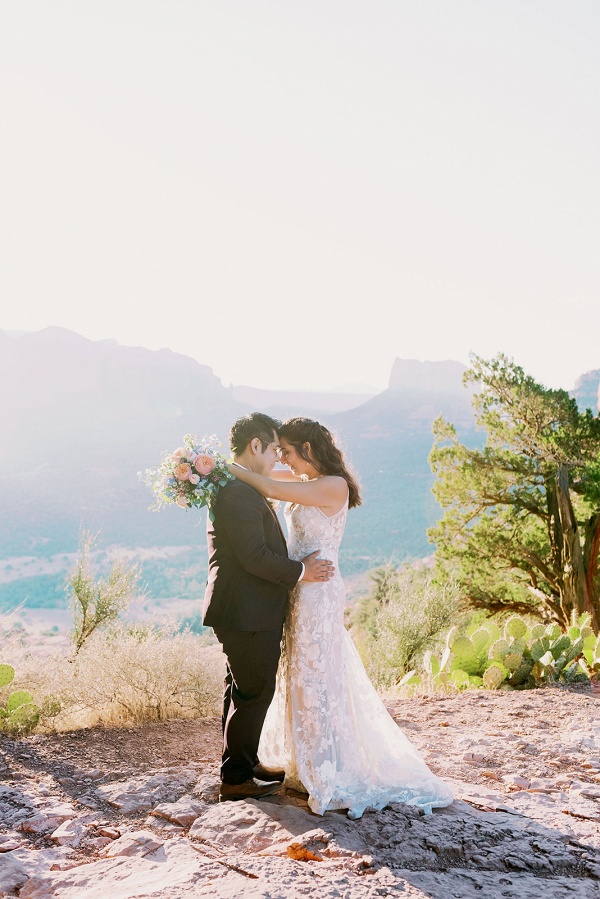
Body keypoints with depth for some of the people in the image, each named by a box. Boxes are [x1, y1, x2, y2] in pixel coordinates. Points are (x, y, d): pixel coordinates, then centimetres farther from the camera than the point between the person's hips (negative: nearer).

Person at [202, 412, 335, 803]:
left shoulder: (241, 489, 15)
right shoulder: (238, 492, -21)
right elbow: (254, 556, -24)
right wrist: (300, 572, -14)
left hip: (252, 612, 11)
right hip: (248, 613, -11)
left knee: (244, 692, 20)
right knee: (255, 693, 0)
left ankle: (244, 763, 34)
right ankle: (237, 778, 13)